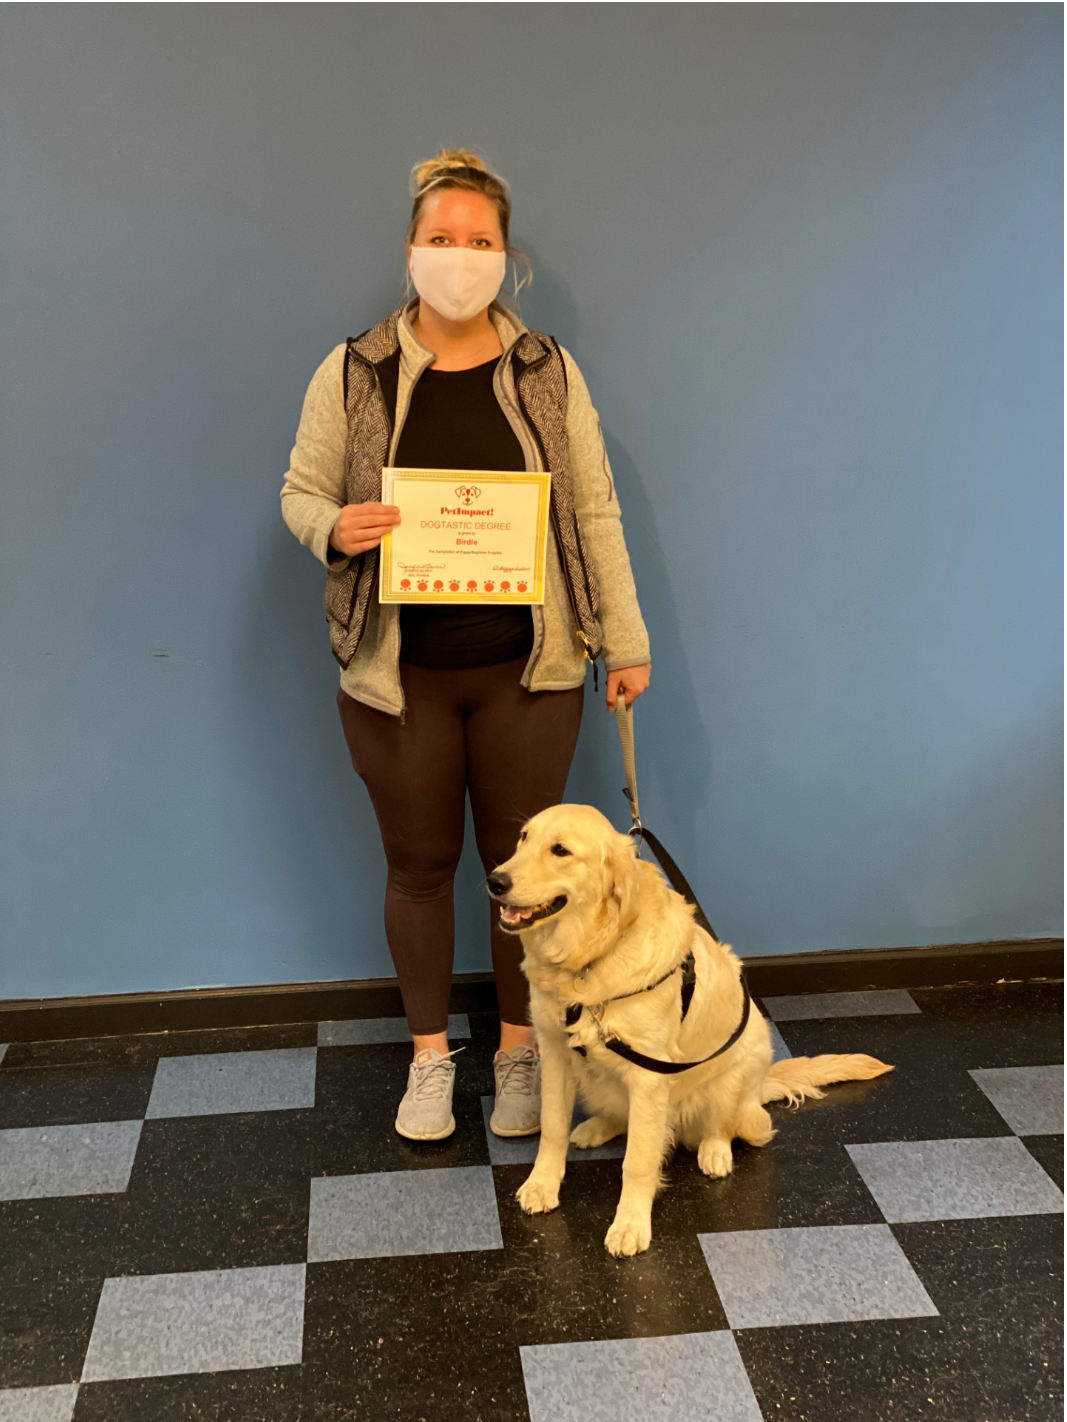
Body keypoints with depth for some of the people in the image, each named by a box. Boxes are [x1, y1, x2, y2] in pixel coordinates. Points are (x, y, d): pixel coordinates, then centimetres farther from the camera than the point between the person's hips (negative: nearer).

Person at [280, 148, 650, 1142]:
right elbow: (300, 494, 5)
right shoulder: (352, 372, 0)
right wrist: (336, 527, -19)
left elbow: (595, 512, 3)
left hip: (527, 668, 0)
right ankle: (430, 1055, 31)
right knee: (419, 865, 11)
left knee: (521, 862, 10)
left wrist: (625, 639, 1)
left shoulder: (546, 372, 2)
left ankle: (519, 1050, 30)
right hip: (396, 672, 0)